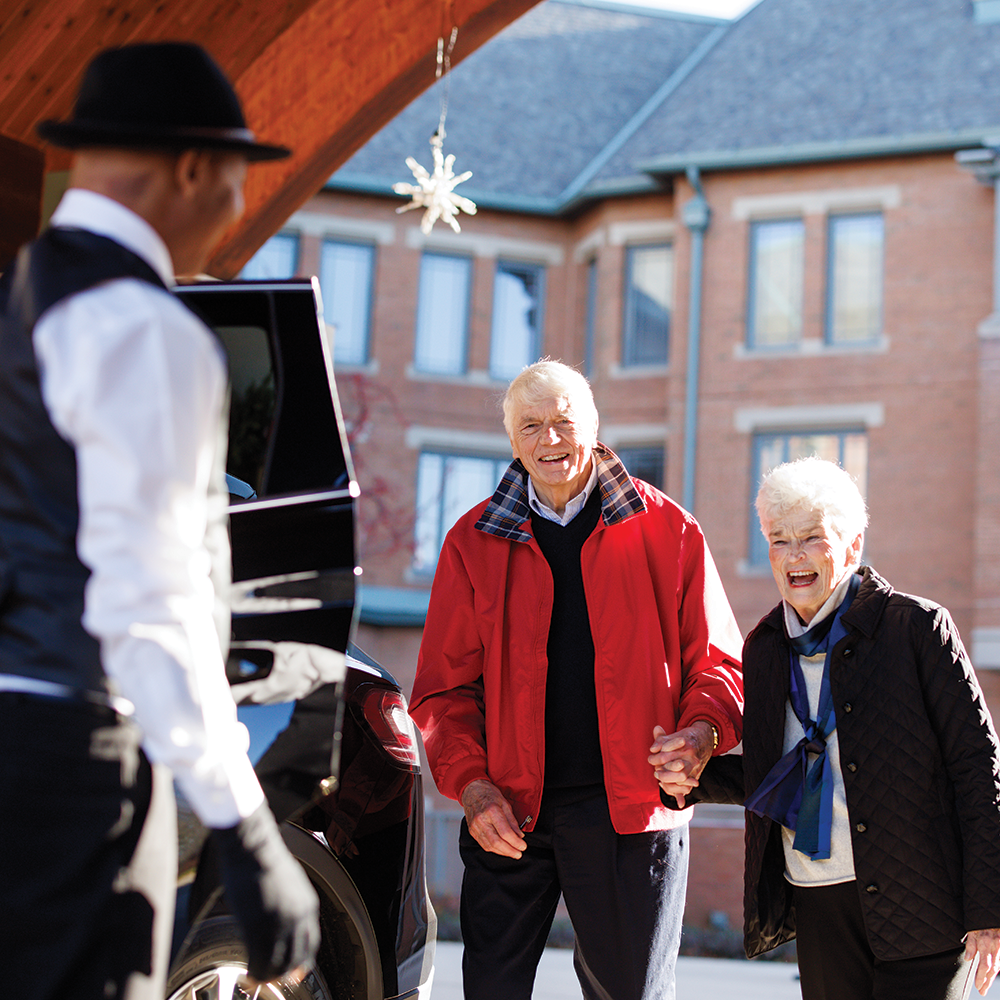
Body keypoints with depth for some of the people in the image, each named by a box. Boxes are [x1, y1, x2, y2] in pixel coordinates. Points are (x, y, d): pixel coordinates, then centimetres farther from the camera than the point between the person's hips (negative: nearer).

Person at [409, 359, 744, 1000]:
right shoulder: (476, 542, 6)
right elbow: (445, 686, 7)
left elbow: (717, 660, 6)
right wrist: (471, 784, -7)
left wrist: (701, 732, -14)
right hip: (508, 813, 1)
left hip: (630, 808, -1)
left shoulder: (666, 530, 4)